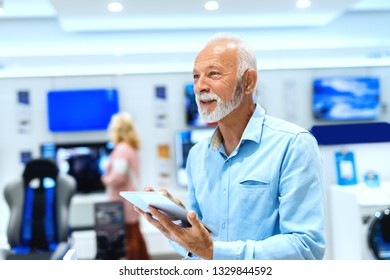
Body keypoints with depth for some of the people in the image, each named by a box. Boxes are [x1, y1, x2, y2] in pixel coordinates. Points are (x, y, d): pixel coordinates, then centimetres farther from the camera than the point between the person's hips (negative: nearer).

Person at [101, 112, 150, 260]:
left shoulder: (121, 149, -17)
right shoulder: (132, 148, 13)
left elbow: (118, 176, -24)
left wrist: (106, 179, -6)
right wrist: (109, 177, 8)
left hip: (123, 199, -10)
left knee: (130, 236, -4)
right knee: (136, 234, 16)